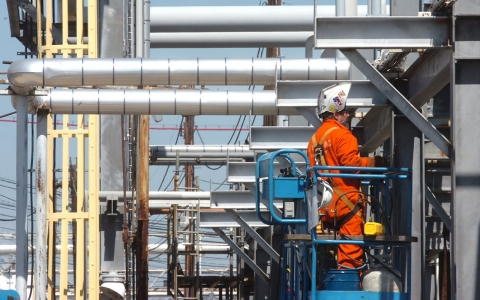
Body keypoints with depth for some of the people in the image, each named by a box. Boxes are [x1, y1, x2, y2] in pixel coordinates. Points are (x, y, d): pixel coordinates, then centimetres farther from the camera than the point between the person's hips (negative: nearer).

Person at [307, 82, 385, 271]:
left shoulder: (315, 138, 16)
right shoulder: (341, 135, -9)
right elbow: (352, 163, -20)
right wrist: (374, 162, -9)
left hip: (325, 204, 8)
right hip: (346, 201, -8)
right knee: (351, 248, -8)